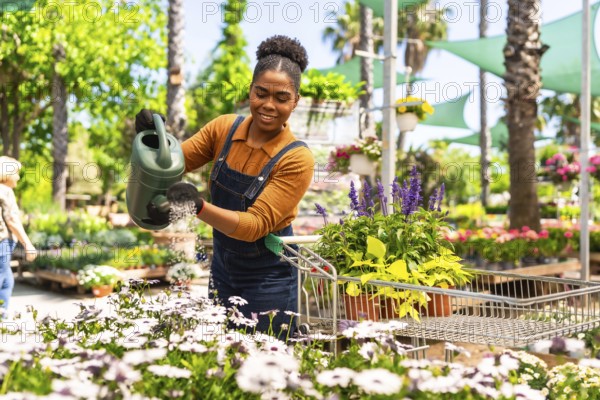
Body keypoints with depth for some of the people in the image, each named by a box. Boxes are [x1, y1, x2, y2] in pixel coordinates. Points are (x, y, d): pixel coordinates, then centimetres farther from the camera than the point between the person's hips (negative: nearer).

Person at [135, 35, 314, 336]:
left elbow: (255, 225, -23)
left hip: (268, 280, -4)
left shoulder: (297, 159, -19)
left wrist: (200, 207, -38)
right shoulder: (224, 128, -5)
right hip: (222, 269, 5)